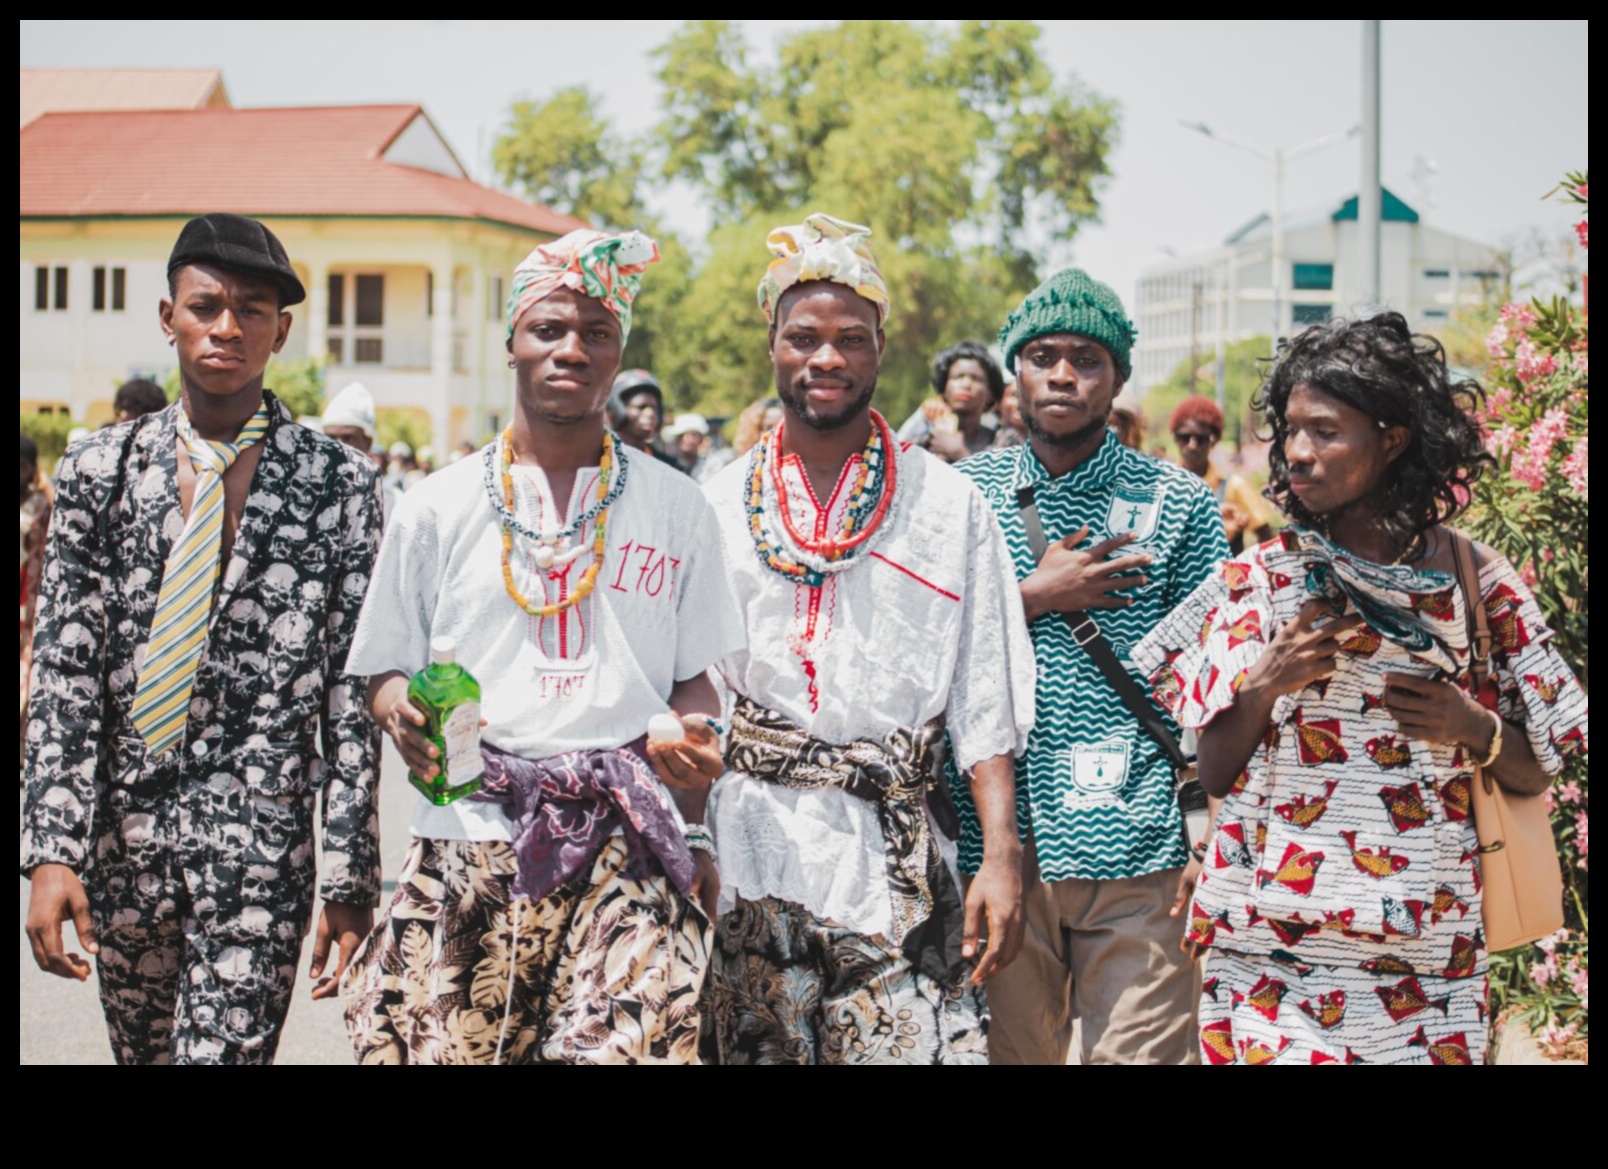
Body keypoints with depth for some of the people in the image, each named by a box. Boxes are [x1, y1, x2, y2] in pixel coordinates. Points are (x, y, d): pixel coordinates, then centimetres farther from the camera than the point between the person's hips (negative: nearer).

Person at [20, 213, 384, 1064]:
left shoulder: (335, 483, -3)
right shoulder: (100, 469, 4)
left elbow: (351, 692, -3)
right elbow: (63, 672, 0)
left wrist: (350, 878, -6)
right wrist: (53, 851, -9)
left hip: (264, 843, -3)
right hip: (124, 834, 3)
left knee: (225, 1050, -10)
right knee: (140, 1050, 16)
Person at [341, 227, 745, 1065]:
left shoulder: (675, 509, 11)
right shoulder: (436, 508, 10)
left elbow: (695, 677, 14)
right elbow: (384, 672, 13)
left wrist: (695, 743, -8)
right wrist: (406, 713, -10)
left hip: (627, 846, 0)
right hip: (467, 837, 1)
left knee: (626, 1048, -17)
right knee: (433, 1047, -5)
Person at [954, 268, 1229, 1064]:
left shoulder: (1178, 504, 5)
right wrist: (1035, 596, -7)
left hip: (1138, 853, -1)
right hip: (998, 846, 1)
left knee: (1143, 1050, -3)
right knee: (1010, 1048, 8)